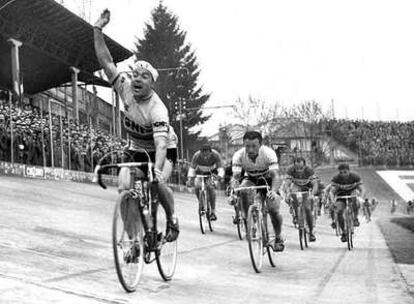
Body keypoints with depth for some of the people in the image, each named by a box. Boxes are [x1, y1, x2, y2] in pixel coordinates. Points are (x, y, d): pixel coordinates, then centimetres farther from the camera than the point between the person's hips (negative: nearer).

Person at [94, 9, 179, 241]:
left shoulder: (157, 109, -33)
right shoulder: (126, 88, -17)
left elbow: (161, 143, -44)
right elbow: (106, 61, -17)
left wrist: (157, 170, -61)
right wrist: (98, 30, -26)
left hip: (164, 149, -5)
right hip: (137, 150, 5)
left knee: (159, 184, -31)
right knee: (124, 187, -18)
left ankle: (172, 220, -3)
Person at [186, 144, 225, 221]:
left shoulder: (215, 155, -32)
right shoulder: (197, 156, -30)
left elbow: (220, 168, -34)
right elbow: (192, 168, -27)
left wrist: (220, 176, -53)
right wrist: (190, 178, -41)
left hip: (212, 171, -2)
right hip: (200, 172, 2)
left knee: (210, 187, -26)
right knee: (197, 187, -22)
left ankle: (213, 212, -21)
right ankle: (202, 204, 7)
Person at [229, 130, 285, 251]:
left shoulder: (269, 153, -32)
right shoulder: (239, 155, -27)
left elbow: (275, 175, -39)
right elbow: (235, 177, -30)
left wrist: (273, 191, -58)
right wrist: (233, 191, -52)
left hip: (267, 179, -1)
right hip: (250, 178, 1)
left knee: (273, 210, -14)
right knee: (244, 191, -34)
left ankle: (278, 238, 12)